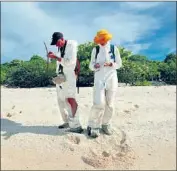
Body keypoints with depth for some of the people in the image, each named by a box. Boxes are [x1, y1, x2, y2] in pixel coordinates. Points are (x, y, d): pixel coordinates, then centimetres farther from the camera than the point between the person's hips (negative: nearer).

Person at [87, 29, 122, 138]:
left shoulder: (114, 49, 0)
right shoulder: (95, 50, 4)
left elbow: (119, 64, 3)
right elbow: (91, 65, 6)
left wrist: (111, 64, -17)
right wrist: (94, 66, -18)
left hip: (111, 79, 1)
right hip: (99, 79, 0)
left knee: (110, 104, 5)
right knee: (99, 104, -10)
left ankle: (106, 124, 23)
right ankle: (93, 126, 2)